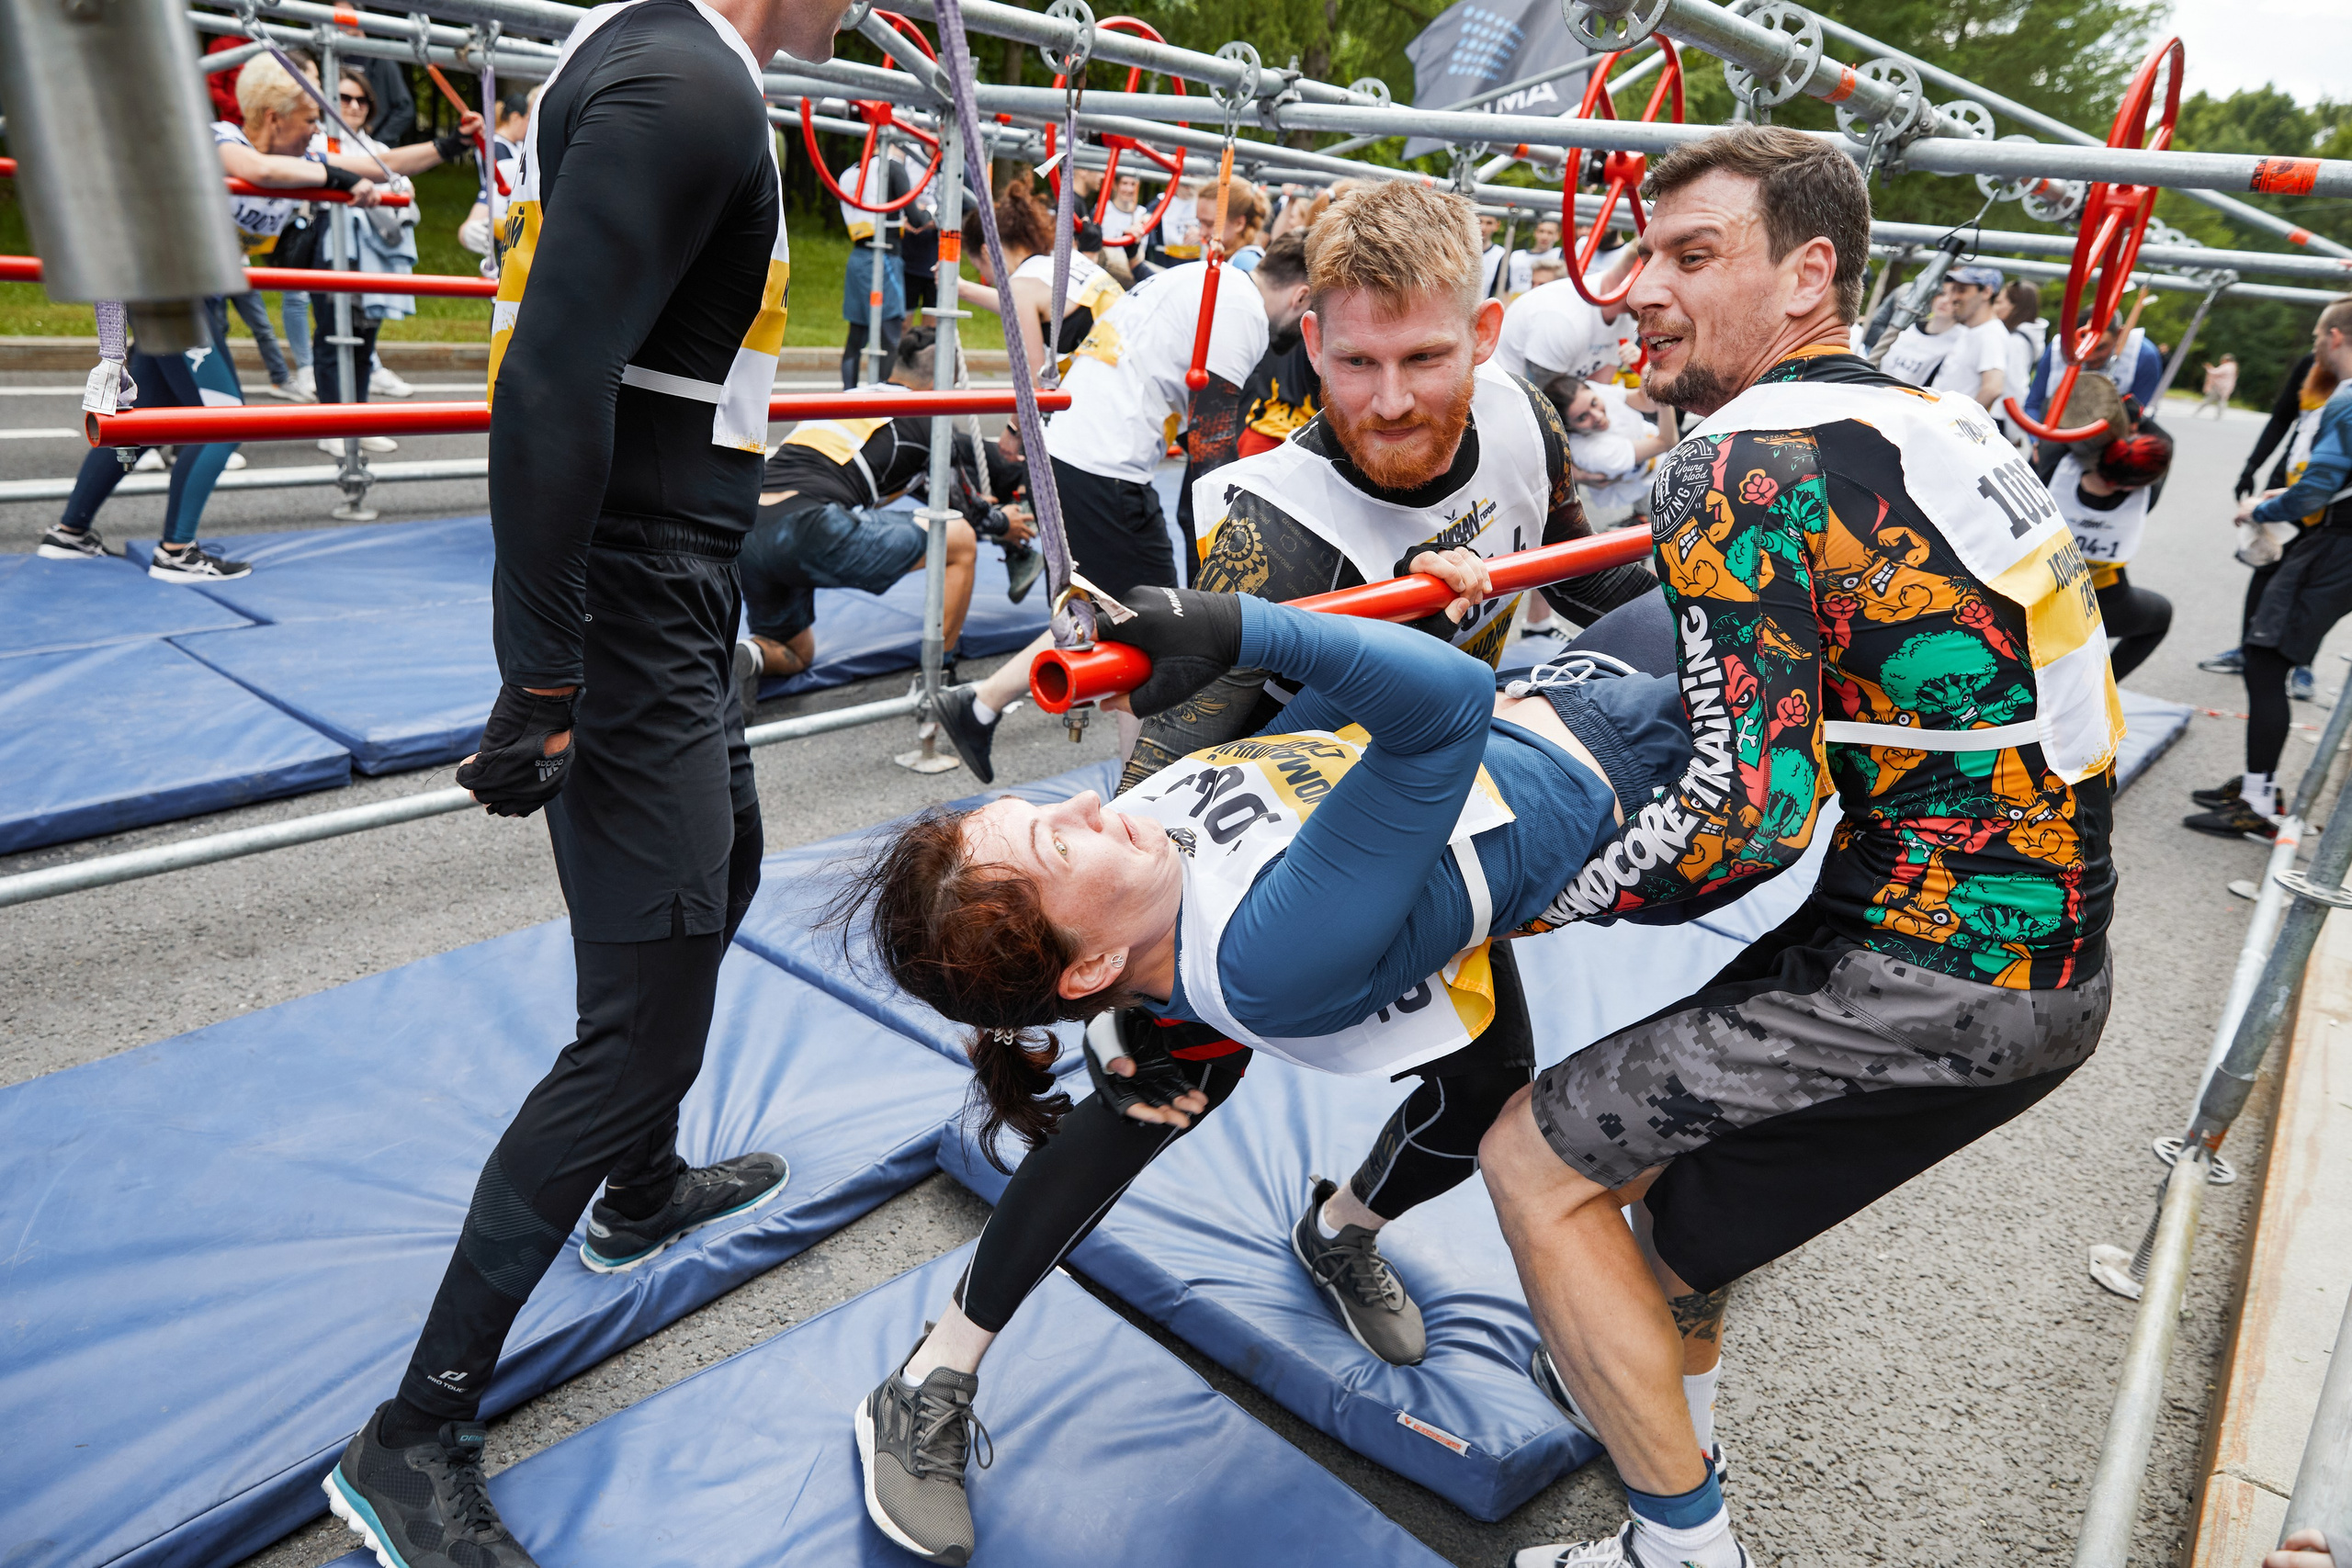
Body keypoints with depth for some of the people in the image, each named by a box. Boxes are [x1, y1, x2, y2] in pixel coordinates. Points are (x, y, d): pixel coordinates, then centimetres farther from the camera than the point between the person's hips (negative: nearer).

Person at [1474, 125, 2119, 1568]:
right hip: (2057, 955, 10)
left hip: (1937, 977, -9)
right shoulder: (1940, 420, 10)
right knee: (1668, 1115, 25)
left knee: (1537, 1163, -2)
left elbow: (1753, 804, -24)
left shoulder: (1742, 465, -18)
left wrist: (1546, 903, -11)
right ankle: (1663, 1394, 47)